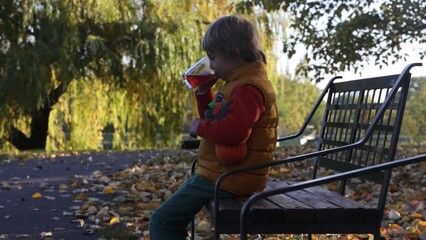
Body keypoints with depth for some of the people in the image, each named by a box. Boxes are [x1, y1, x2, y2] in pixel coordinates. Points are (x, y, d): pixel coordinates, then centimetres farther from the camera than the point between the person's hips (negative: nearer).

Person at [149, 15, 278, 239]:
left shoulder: (248, 88, -21)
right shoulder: (240, 83, 14)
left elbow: (233, 131, -35)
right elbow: (216, 119, 23)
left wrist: (199, 126, -18)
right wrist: (203, 91, 10)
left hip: (228, 179, -11)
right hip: (225, 173, 11)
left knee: (161, 222, -10)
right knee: (172, 214, 28)